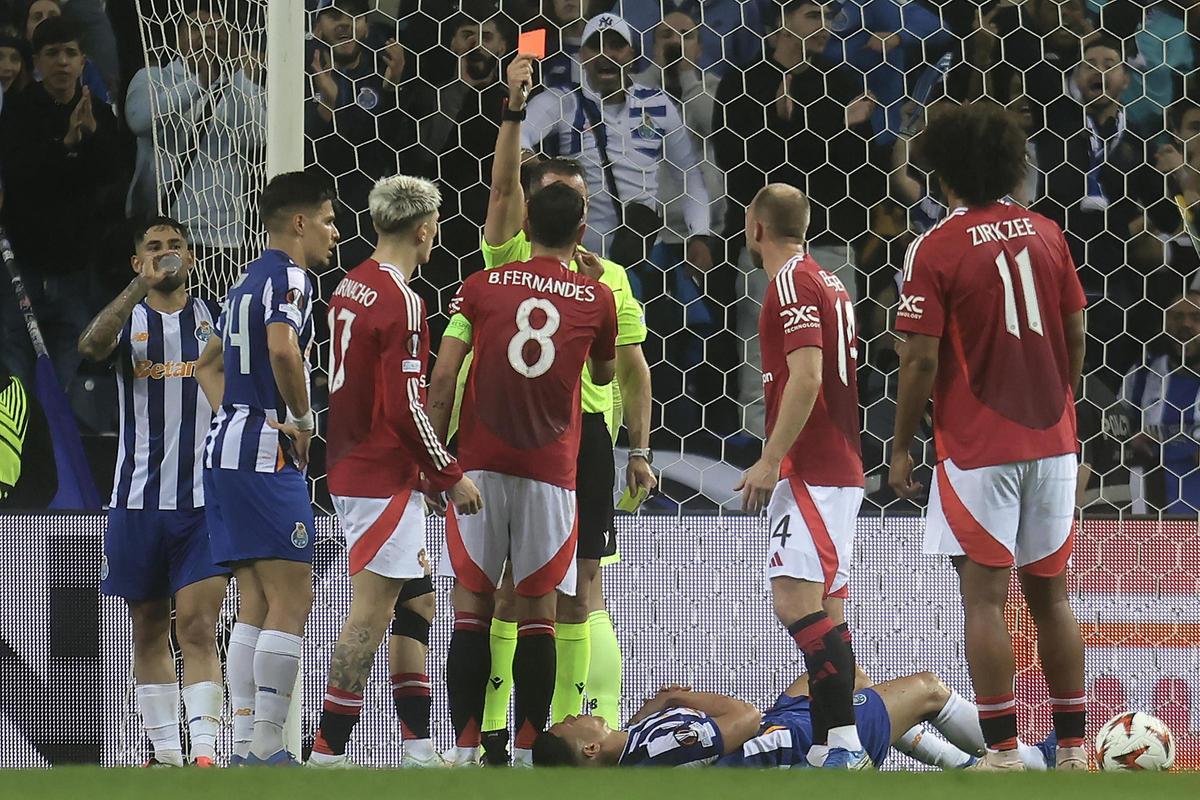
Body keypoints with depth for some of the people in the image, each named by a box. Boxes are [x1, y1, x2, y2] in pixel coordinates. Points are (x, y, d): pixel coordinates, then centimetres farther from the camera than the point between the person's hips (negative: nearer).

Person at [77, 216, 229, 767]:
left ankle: (203, 748, -19)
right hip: (139, 497, 2)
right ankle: (164, 751, 15)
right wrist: (141, 288, -27)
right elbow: (92, 347, -17)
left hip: (205, 498, -2)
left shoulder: (214, 318, 7)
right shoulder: (129, 319, 6)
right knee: (149, 629, 7)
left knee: (197, 626, -12)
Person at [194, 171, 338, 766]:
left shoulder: (247, 282, 21)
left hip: (226, 448, 10)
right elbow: (282, 349, -27)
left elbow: (208, 366, 30)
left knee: (255, 606, 9)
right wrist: (303, 417, -13)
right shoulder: (289, 278, -9)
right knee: (291, 599, -9)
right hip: (265, 455, -10)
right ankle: (266, 746, -14)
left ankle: (245, 747, 6)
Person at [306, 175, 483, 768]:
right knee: (371, 612, -7)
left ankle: (419, 747, 15)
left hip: (351, 470, 10)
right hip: (385, 478, -10)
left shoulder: (351, 288, 12)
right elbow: (406, 406, -21)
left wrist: (429, 473, 24)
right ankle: (327, 753, -8)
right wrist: (450, 476, -12)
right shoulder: (399, 300, -16)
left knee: (416, 604, 15)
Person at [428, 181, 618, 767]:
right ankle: (527, 751, 0)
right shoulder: (596, 297, 4)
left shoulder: (481, 287, 3)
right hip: (551, 471, 0)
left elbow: (443, 378, -2)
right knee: (538, 611, 4)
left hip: (480, 466, 0)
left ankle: (464, 748, -3)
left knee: (471, 607, 3)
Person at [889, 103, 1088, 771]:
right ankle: (1074, 748, 12)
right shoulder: (1046, 234, 5)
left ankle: (1003, 753, -7)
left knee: (985, 597, -3)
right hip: (1051, 440, 5)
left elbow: (921, 360, -12)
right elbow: (1076, 336, 9)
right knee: (1051, 592, 12)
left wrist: (902, 447, -2)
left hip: (978, 446, -5)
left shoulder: (936, 250, -10)